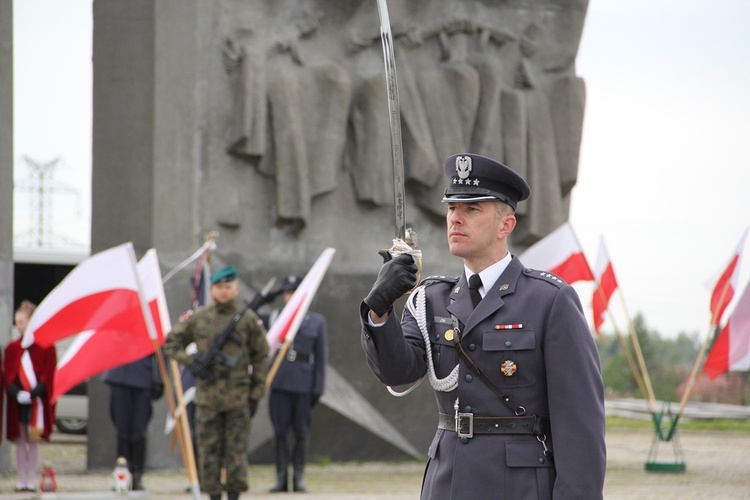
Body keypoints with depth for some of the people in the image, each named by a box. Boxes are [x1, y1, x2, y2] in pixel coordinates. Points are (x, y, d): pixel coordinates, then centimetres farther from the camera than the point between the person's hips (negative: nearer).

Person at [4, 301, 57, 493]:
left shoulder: (46, 347, -1)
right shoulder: (12, 347, 7)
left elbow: (49, 376, -4)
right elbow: (8, 375, 5)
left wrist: (33, 393, -16)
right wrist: (16, 393, -13)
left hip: (37, 402, -2)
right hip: (17, 402, 2)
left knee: (33, 441, 2)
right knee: (20, 442, 5)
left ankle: (31, 481, 6)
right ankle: (22, 481, 9)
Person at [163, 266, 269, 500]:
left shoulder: (248, 319, 1)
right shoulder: (198, 318, 6)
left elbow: (261, 357, 4)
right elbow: (171, 342, 13)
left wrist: (256, 394, 1)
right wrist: (190, 361, -5)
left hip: (238, 396, -2)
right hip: (207, 395, 2)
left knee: (237, 449, -1)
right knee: (209, 448, 3)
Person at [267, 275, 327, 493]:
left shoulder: (317, 321, 8)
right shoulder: (276, 316, 11)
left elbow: (321, 357, 6)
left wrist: (318, 388, 1)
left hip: (304, 383, -1)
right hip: (279, 382, 1)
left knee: (301, 433, 1)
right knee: (280, 431, 1)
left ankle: (299, 478, 8)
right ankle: (281, 478, 6)